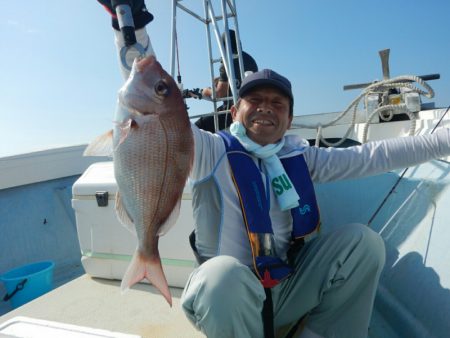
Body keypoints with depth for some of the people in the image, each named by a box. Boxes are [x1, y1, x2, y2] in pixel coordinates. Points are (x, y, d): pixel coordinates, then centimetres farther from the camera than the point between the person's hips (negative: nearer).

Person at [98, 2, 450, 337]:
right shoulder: (212, 151, -7)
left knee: (363, 239, -8)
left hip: (288, 292, 5)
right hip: (229, 293, -4)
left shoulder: (299, 157, 7)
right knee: (224, 275, -38)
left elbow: (369, 156, 6)